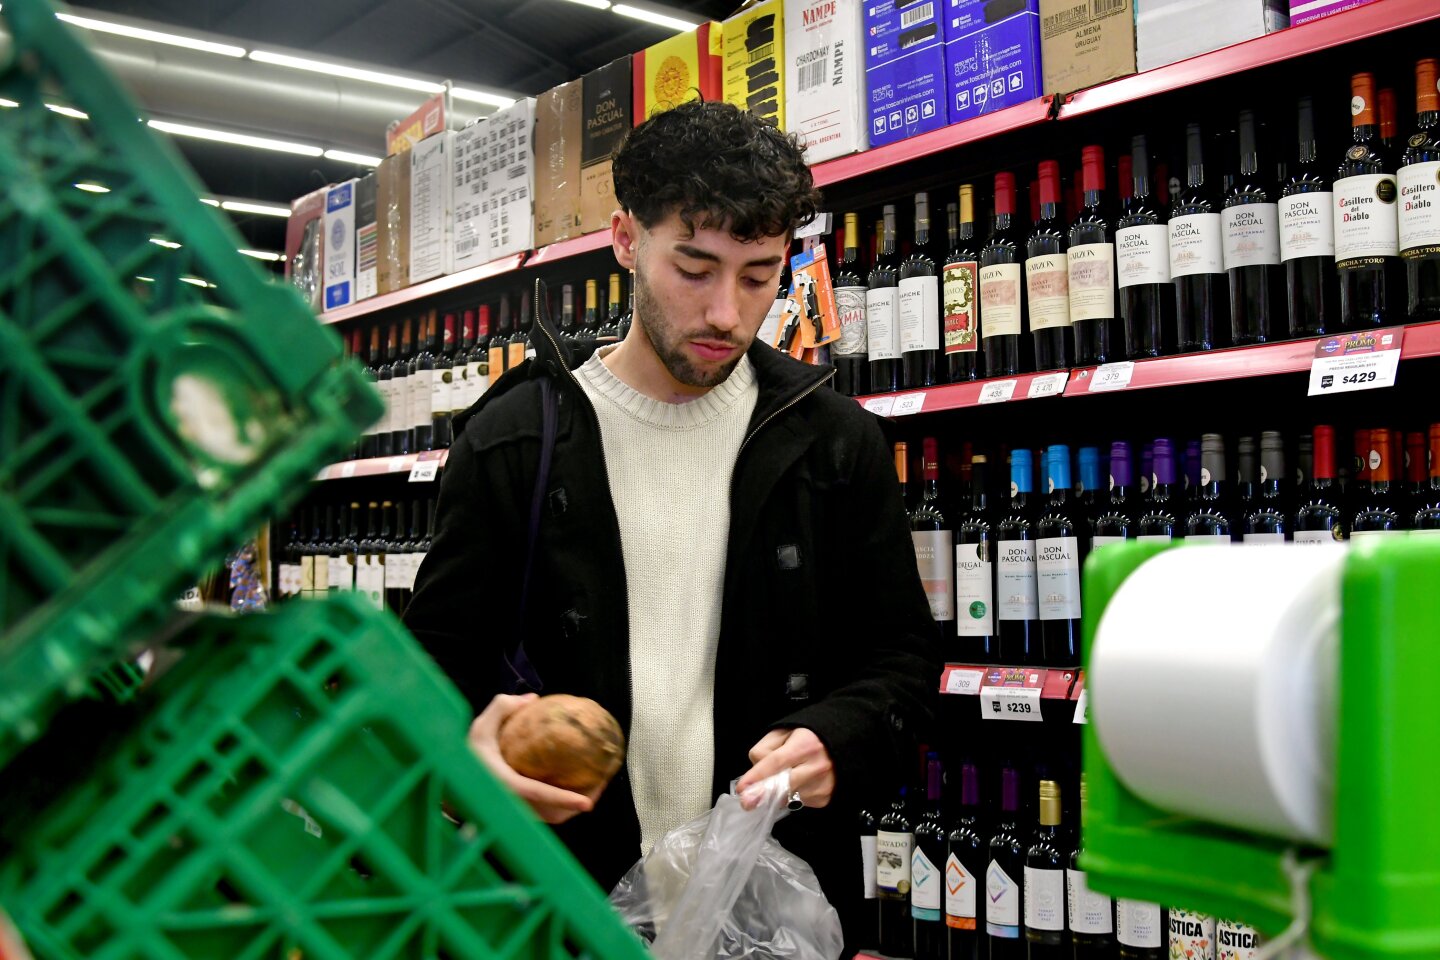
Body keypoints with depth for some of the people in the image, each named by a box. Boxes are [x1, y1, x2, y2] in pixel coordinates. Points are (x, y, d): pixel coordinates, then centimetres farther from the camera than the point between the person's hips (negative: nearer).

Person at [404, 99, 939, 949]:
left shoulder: (835, 441, 0)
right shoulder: (513, 442, -4)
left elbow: (905, 659, 5)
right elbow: (442, 657, 1)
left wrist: (838, 741, -16)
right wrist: (474, 741, -22)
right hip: (572, 903, 0)